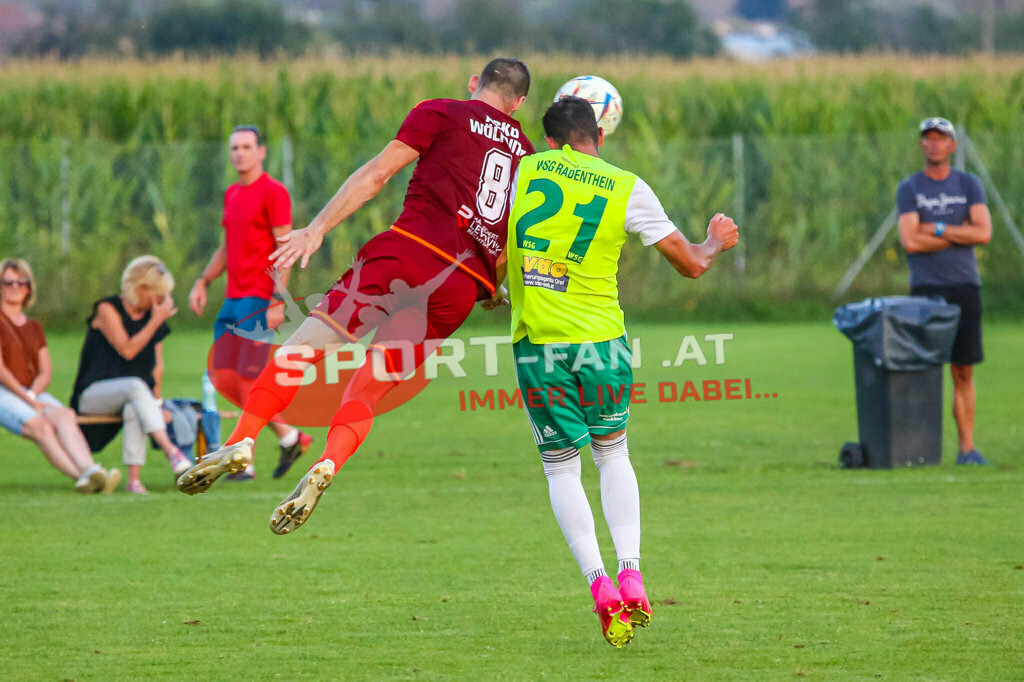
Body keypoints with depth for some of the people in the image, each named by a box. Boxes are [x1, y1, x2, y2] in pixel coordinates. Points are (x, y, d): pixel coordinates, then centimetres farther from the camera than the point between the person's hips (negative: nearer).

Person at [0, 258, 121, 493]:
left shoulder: (33, 327, 24)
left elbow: (46, 372, 14)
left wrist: (33, 394, -8)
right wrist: (29, 401, -15)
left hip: (32, 392, 5)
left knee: (64, 416, -29)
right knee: (39, 426, -34)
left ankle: (89, 470, -54)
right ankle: (81, 475, -55)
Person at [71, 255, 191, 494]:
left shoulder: (152, 316, 13)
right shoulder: (108, 310, -4)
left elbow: (158, 365, 15)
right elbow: (127, 350, -16)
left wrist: (156, 400, 2)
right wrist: (157, 321, -14)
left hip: (135, 394, 4)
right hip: (95, 392, -4)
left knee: (134, 410, -35)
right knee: (136, 386, -37)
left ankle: (134, 480, -46)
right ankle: (170, 450, -53)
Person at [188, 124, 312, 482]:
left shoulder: (273, 192, -8)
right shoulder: (232, 194, 18)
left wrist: (278, 302, -18)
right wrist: (203, 282, 15)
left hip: (259, 301, -9)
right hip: (233, 300, 9)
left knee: (249, 379, -8)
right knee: (223, 379, 3)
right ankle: (289, 436, 10)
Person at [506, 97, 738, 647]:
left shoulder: (524, 170, 3)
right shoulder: (627, 189, 1)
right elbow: (691, 264, 8)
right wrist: (714, 245, 30)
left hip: (536, 341, -1)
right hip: (600, 340, 1)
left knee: (561, 468, 8)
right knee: (613, 454, 20)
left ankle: (599, 586, -9)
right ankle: (631, 576, 5)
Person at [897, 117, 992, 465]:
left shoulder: (969, 185, 10)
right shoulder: (909, 188, 5)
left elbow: (984, 233, -3)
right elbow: (910, 241, -8)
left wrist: (936, 230, -7)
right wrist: (959, 233, -4)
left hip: (964, 286, 2)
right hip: (926, 288, -2)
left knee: (964, 372, 2)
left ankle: (967, 447, 5)